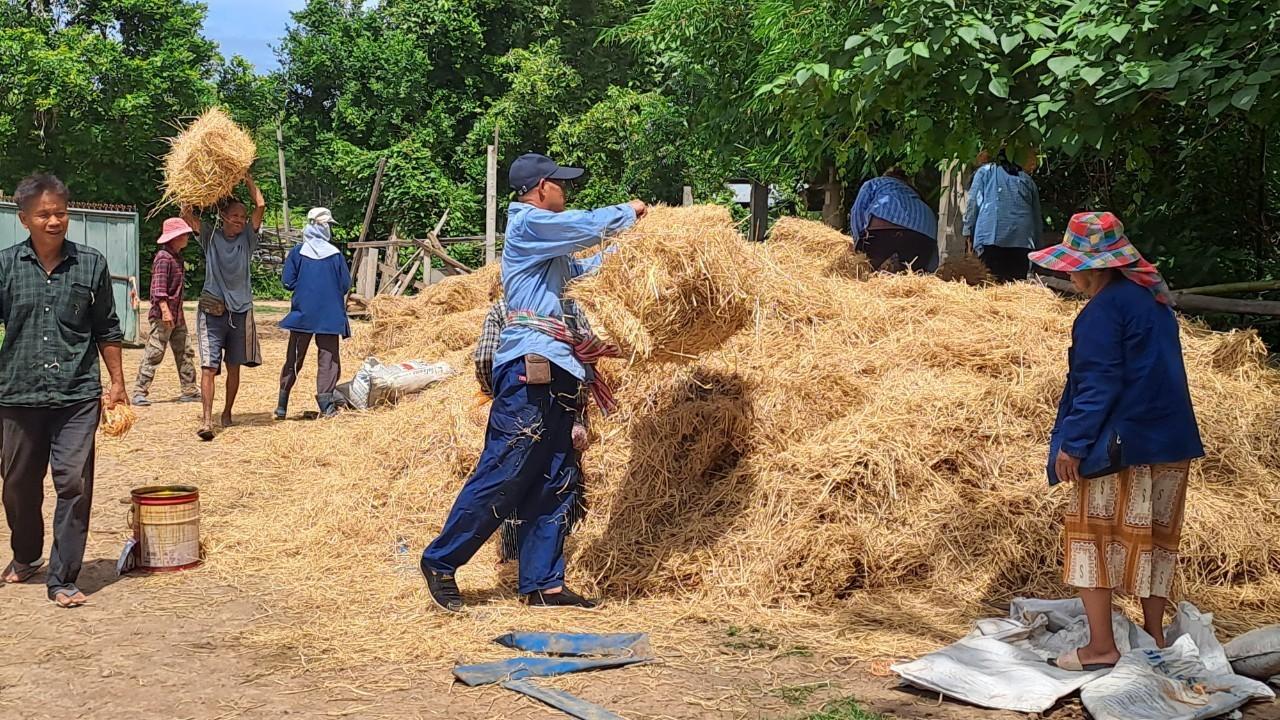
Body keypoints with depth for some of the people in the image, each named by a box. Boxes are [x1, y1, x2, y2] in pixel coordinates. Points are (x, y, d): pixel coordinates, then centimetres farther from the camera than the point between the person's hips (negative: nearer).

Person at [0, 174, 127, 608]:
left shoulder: (91, 265, 2)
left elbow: (107, 330, 9)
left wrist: (117, 384, 8)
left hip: (78, 396, -1)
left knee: (74, 484, -7)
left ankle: (63, 579, 2)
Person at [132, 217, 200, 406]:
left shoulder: (177, 256, 15)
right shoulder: (163, 257, -14)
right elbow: (159, 286, -22)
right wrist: (165, 310, -28)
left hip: (177, 315, 10)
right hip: (163, 315, -10)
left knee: (184, 352, 11)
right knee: (154, 353, -7)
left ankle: (189, 390, 16)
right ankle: (139, 392, -2)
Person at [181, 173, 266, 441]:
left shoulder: (247, 238, 5)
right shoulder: (210, 236, 2)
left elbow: (261, 206, -3)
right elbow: (186, 214, -9)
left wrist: (247, 180, 1)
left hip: (240, 310, 2)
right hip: (212, 310, -2)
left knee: (234, 367, 12)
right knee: (209, 367, -11)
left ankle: (227, 413, 27)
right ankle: (207, 420, -16)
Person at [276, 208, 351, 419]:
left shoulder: (297, 252, -5)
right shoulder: (335, 254, -6)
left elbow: (288, 282, -6)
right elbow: (346, 285, -2)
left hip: (302, 313, 1)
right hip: (330, 315, -1)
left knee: (293, 359, 10)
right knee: (327, 359, 5)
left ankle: (282, 407, 14)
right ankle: (326, 405, -2)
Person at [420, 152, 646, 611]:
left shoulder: (546, 242, 24)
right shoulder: (528, 224, -5)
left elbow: (582, 267, 39)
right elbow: (589, 226, -12)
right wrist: (629, 212, 6)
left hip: (556, 376, 10)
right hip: (530, 371, -10)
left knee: (553, 487, 8)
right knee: (501, 477, -8)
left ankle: (543, 584, 11)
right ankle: (441, 562, 3)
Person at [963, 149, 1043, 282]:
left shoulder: (985, 171, 18)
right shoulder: (1027, 179, 25)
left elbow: (973, 202, 7)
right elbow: (1037, 217, 22)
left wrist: (968, 232, 6)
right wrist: (1036, 245, 23)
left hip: (991, 237, -3)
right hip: (1023, 240, 3)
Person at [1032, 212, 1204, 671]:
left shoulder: (1104, 310, -14)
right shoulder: (1154, 300, 12)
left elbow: (1098, 384, -18)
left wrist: (1072, 444, -14)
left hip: (1119, 444, -8)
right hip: (1173, 443, 9)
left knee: (1092, 536, 0)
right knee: (1155, 538, 16)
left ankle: (1101, 647, -1)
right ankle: (1154, 637, 23)